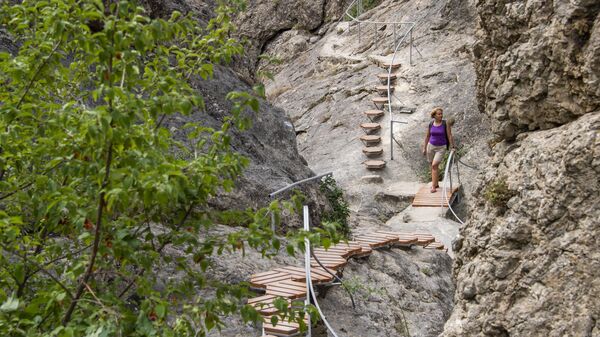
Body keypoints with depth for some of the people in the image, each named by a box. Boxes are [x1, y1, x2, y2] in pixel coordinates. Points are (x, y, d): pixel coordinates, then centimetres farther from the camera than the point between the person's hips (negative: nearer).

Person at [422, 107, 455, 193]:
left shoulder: (446, 123, -10)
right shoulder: (431, 124, -1)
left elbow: (449, 135, -8)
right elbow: (427, 136, 7)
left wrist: (452, 147, -9)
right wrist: (424, 148, 8)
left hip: (441, 148, -4)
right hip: (431, 146, 4)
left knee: (434, 165, -18)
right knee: (434, 166, 12)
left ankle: (433, 186, -15)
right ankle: (436, 184, 30)